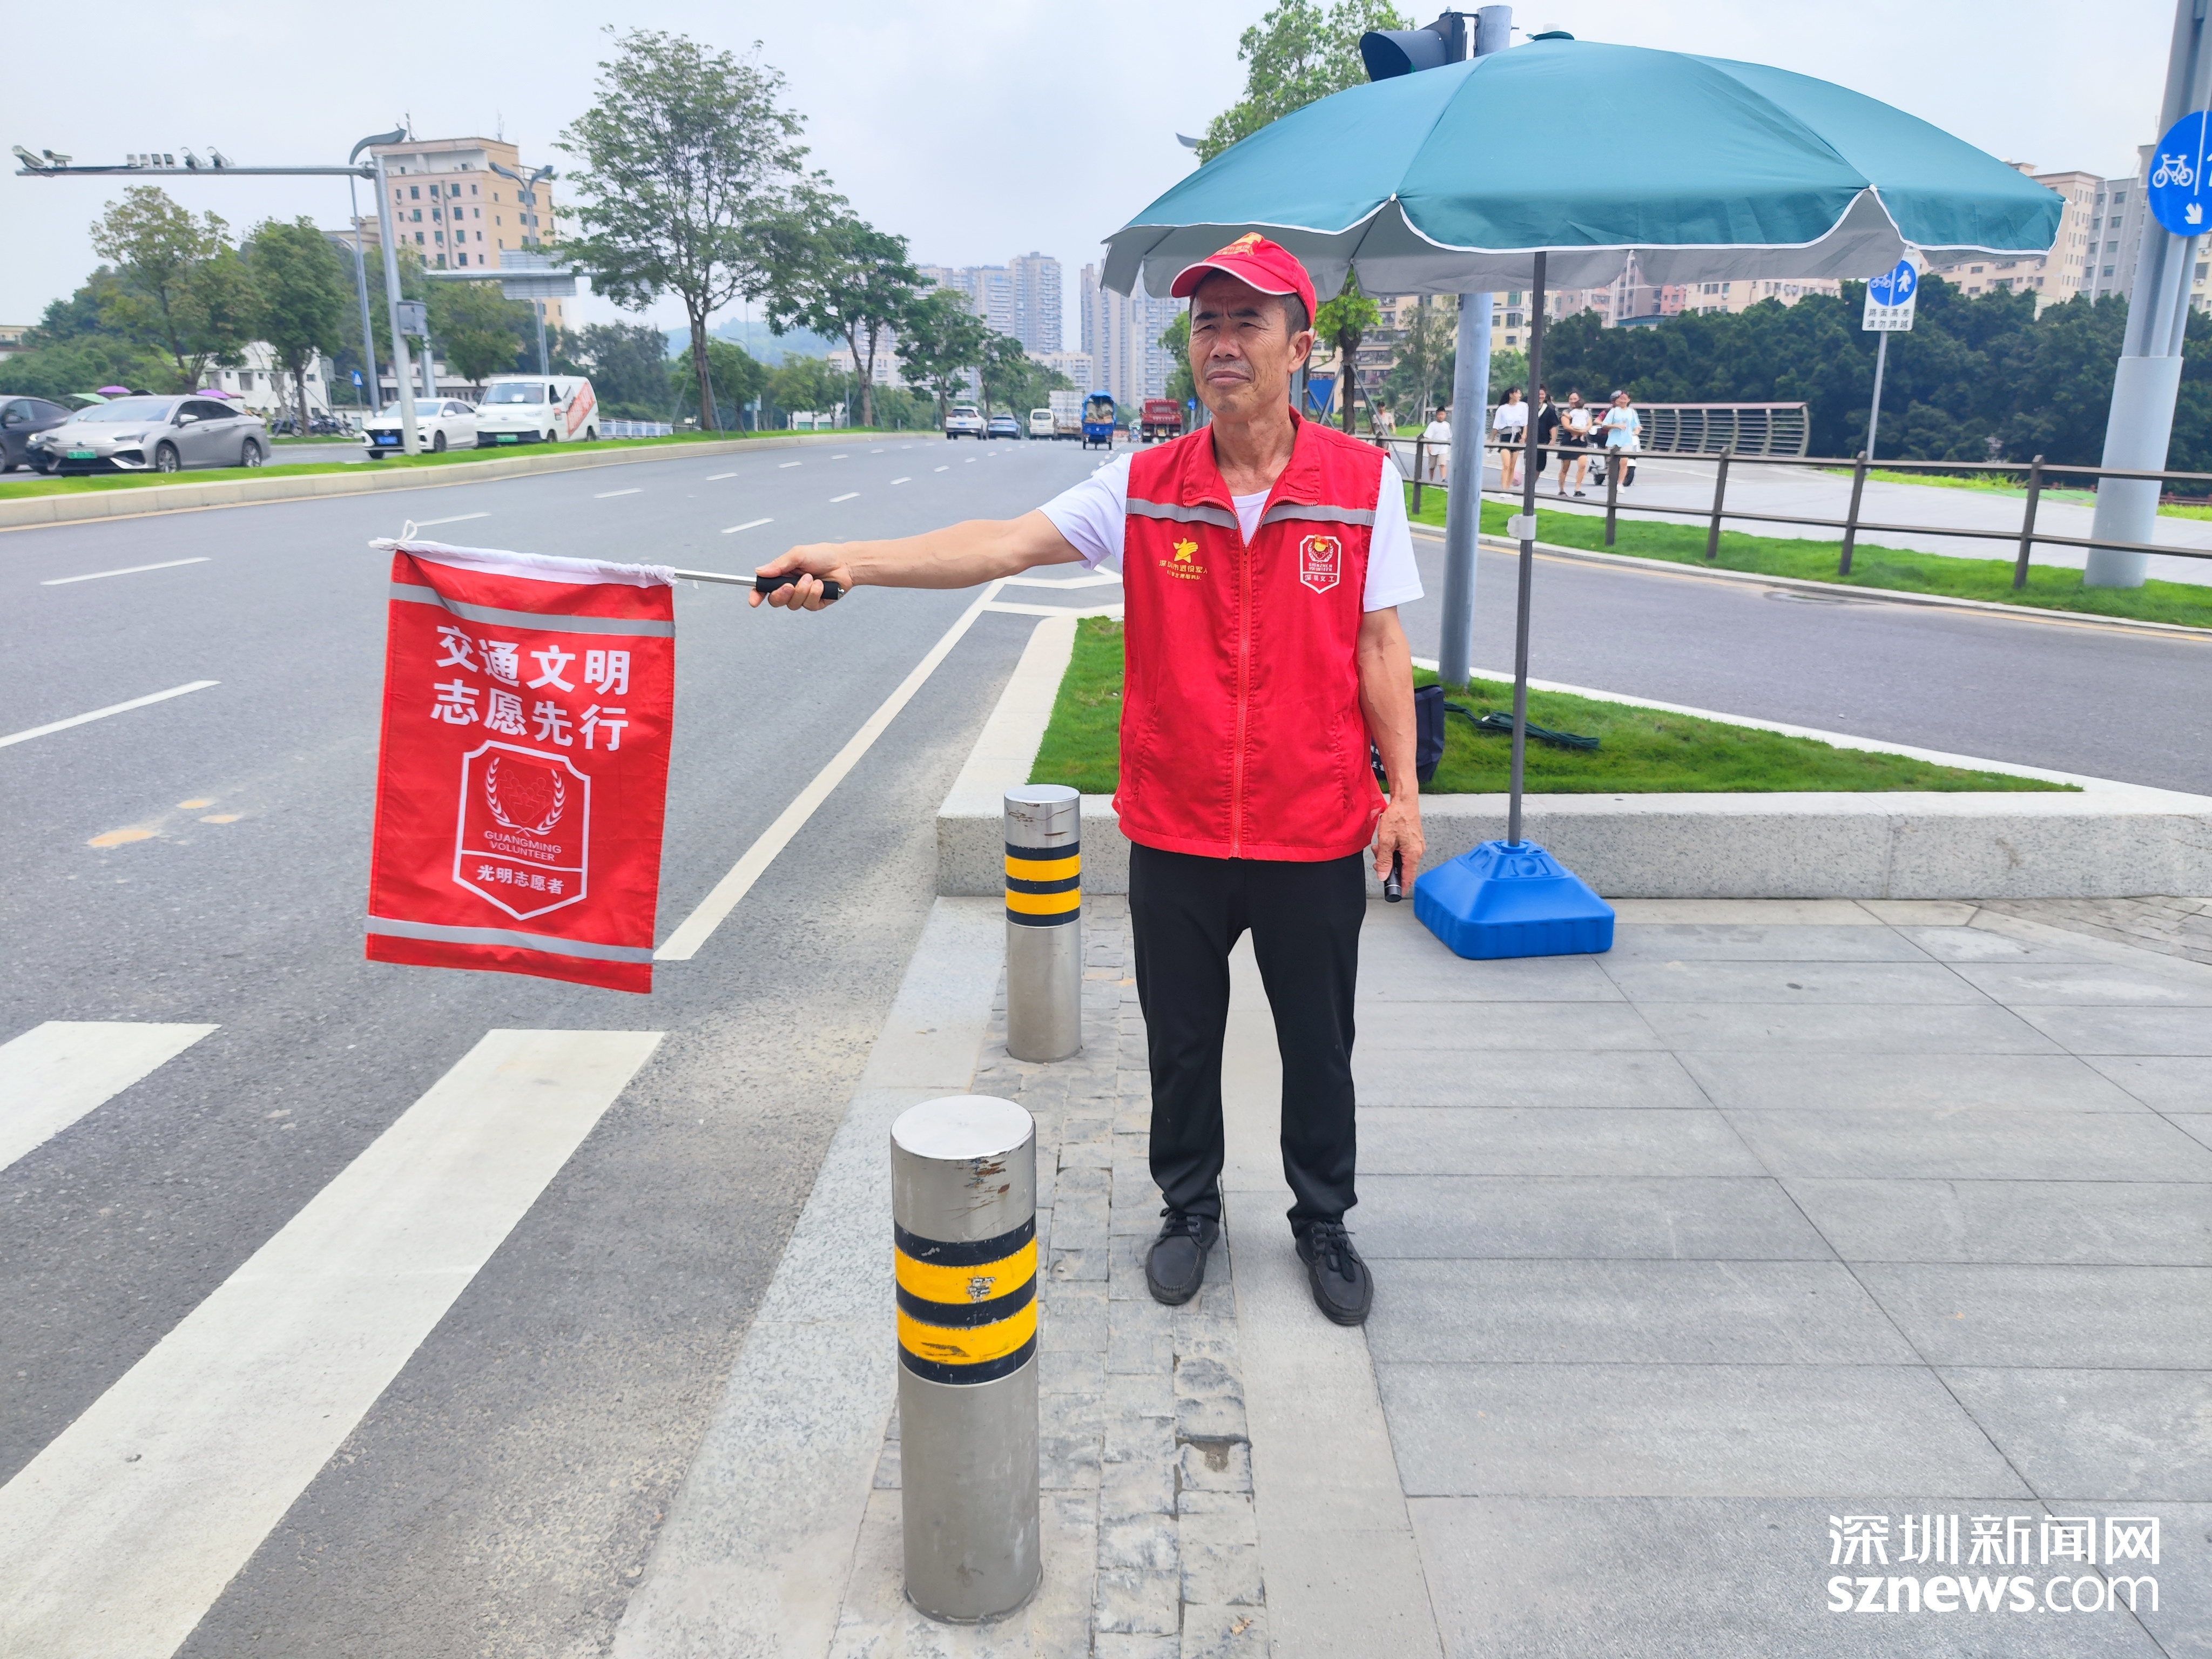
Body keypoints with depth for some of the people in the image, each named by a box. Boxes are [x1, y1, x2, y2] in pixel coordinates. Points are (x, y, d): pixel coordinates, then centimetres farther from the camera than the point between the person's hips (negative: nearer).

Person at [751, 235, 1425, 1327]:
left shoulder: (1362, 482, -4)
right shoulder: (1143, 488, -3)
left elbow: (1379, 647, 0)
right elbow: (1005, 543, -14)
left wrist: (1404, 791, -1)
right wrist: (854, 562, -26)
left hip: (1314, 836, -1)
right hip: (1175, 834, 1)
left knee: (1318, 1047, 14)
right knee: (1180, 1041, 16)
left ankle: (1324, 1225, 38)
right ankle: (1190, 1207, 41)